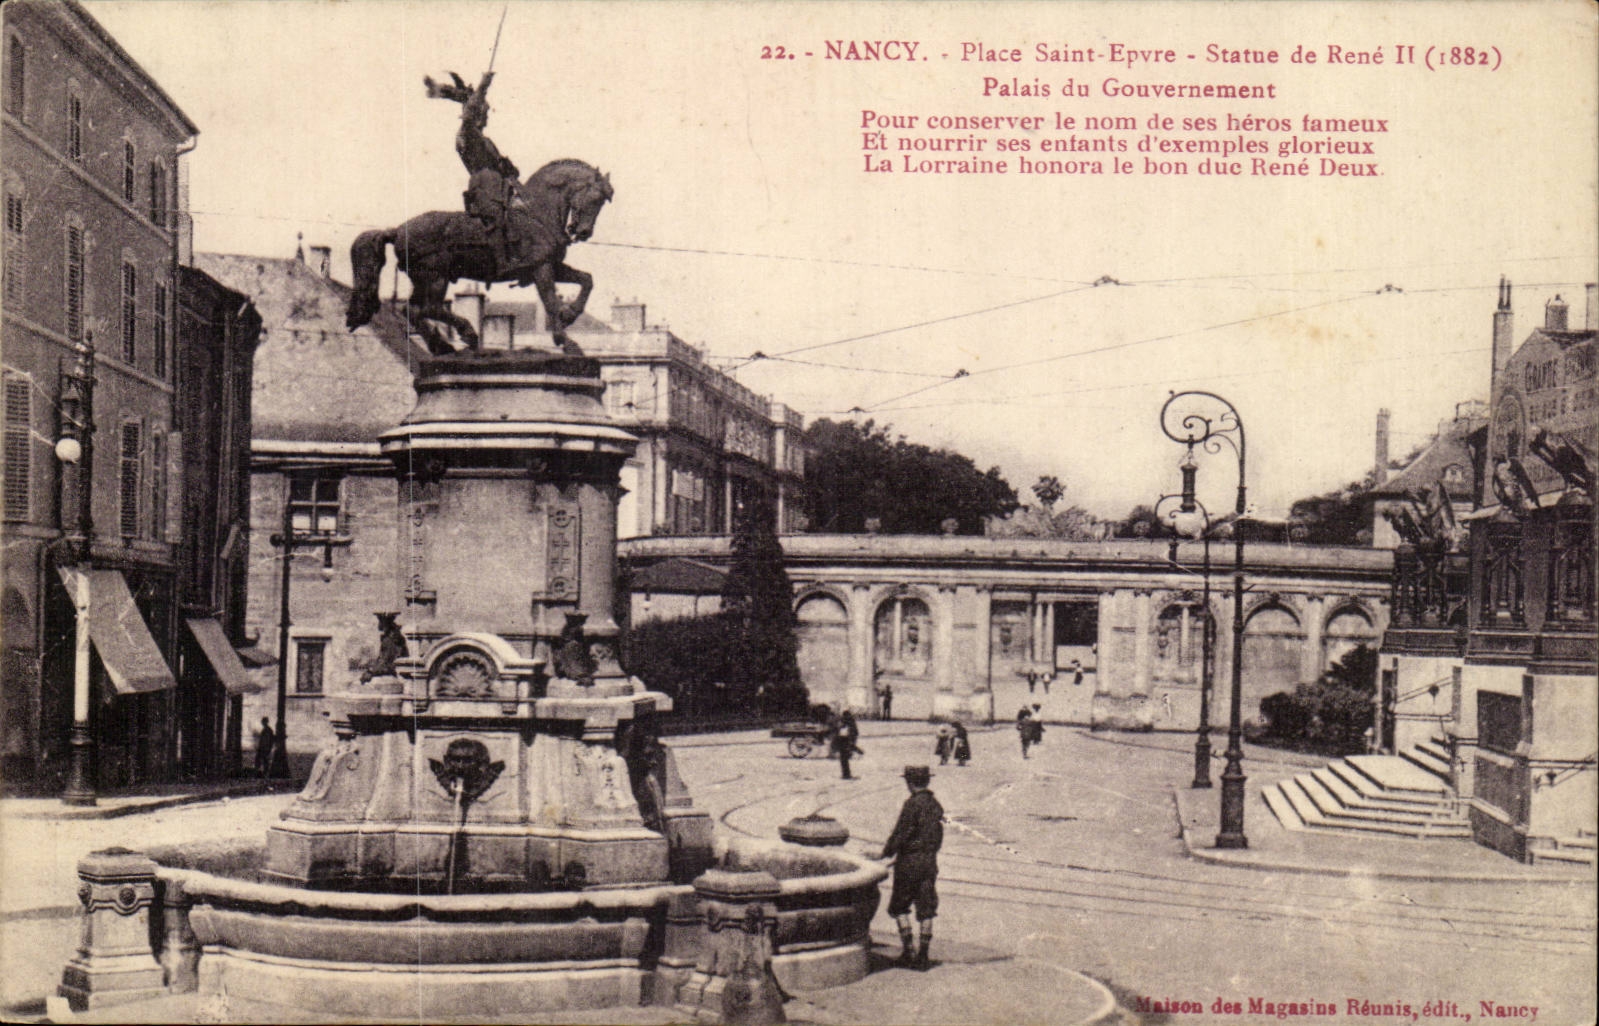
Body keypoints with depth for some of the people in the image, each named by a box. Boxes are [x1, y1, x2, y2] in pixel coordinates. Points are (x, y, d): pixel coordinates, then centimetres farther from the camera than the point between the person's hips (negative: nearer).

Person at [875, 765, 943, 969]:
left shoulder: (912, 804, -15)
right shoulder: (935, 805, 8)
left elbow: (901, 834, -15)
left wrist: (886, 853, -3)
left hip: (910, 860, -6)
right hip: (930, 860, 6)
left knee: (899, 906, 7)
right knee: (926, 910, 7)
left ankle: (906, 948, 0)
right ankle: (923, 955, 7)